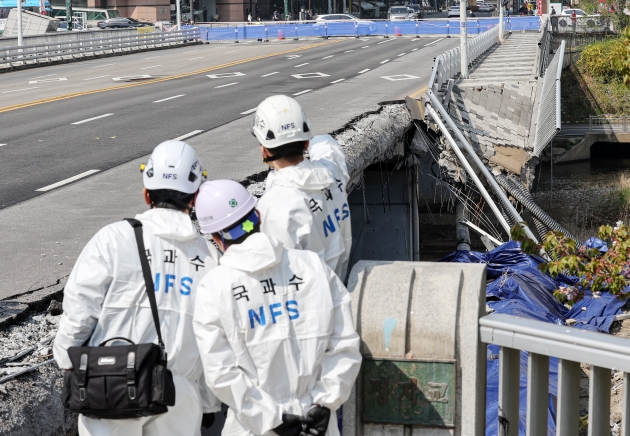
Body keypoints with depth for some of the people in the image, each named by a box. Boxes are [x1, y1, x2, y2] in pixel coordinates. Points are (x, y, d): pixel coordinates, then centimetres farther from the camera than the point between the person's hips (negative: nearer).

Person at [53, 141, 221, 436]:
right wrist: (210, 404, 16)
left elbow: (79, 306, -8)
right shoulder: (208, 255, 2)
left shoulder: (115, 239, -7)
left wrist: (68, 361, 8)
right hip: (180, 396, 2)